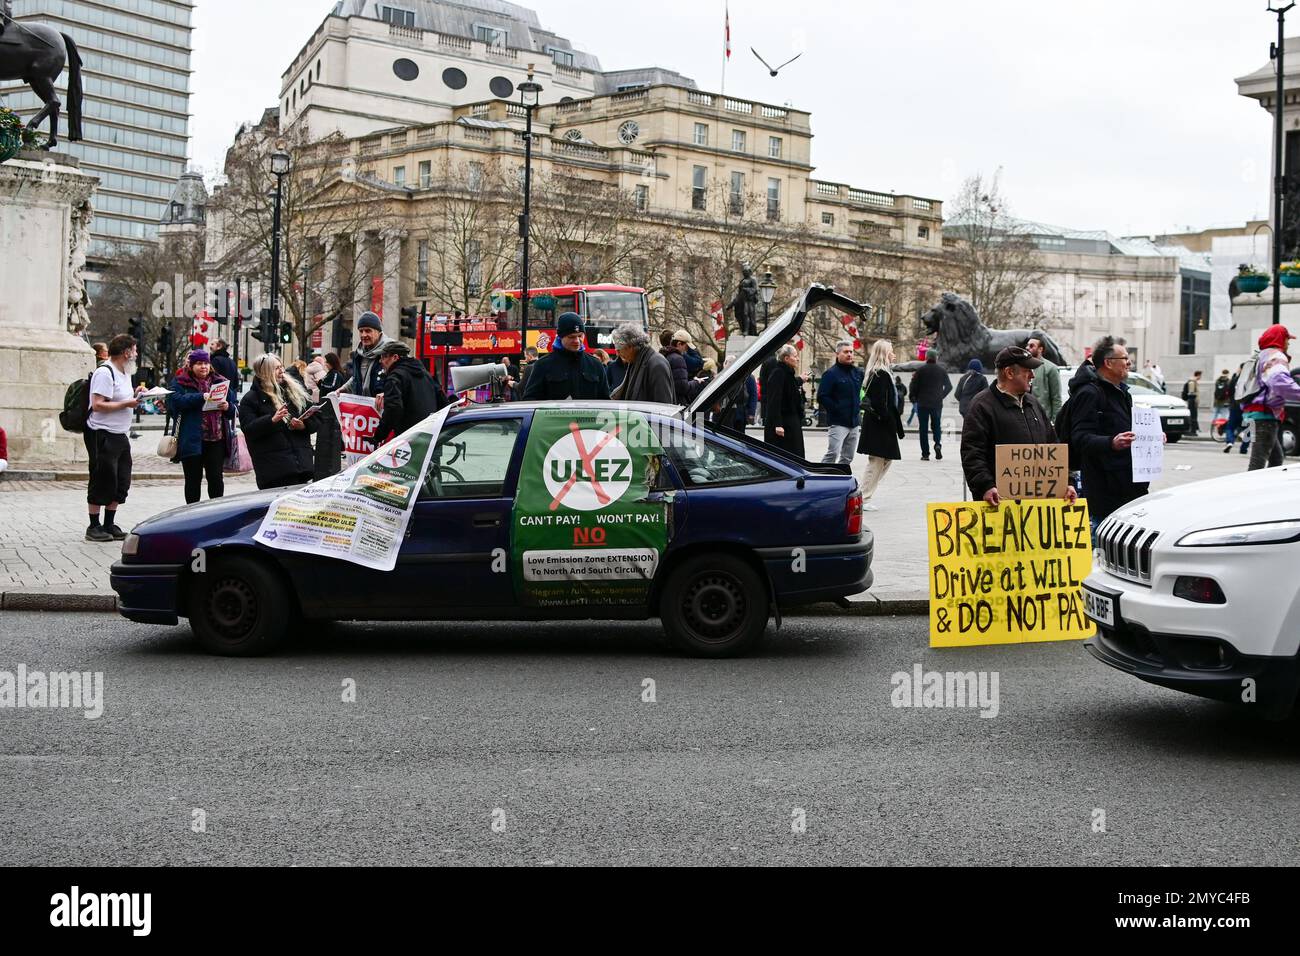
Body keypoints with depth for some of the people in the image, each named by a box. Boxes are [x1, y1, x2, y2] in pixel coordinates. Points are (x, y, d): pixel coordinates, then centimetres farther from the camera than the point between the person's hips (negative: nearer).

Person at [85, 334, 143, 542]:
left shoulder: (124, 373, 15)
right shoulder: (104, 373, -15)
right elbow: (98, 405, -21)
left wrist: (135, 394, 8)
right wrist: (127, 403, -19)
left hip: (120, 435, 10)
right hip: (103, 435, -10)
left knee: (121, 483, 11)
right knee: (102, 482, -3)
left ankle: (110, 525, 20)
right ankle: (94, 527, 6)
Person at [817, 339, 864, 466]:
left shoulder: (858, 372, 12)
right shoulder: (831, 373, -7)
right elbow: (822, 397, -12)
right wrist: (836, 409, -14)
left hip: (855, 422, 7)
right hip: (838, 422, -7)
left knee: (847, 458, 10)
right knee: (833, 454, -17)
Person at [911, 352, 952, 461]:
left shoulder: (921, 370, -6)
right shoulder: (941, 370, 3)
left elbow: (914, 386, -8)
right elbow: (949, 386, 7)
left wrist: (913, 397, 8)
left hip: (922, 404, -2)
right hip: (937, 404, 2)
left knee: (923, 428, 4)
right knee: (936, 425, 15)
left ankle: (925, 454, 0)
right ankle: (937, 444, -12)